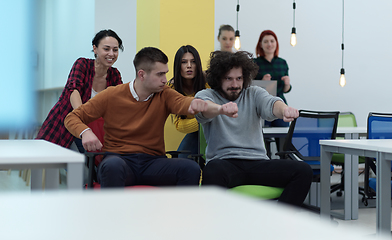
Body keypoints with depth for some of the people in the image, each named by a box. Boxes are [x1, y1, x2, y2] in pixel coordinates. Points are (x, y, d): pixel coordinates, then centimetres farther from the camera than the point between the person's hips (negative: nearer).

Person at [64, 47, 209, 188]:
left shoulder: (164, 95, 5)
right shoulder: (112, 95, 2)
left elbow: (180, 102, -18)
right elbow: (72, 117, 7)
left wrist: (193, 104, -44)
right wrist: (85, 132, -17)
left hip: (153, 161, 2)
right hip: (120, 158, -2)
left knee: (191, 168, -26)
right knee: (113, 165, -39)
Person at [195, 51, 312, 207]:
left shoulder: (254, 94, 16)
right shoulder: (206, 95, 9)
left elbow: (270, 104, -7)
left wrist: (284, 110, -33)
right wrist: (222, 109, -43)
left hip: (258, 162, 3)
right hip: (224, 162, -3)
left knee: (303, 171, -20)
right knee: (212, 171, -39)